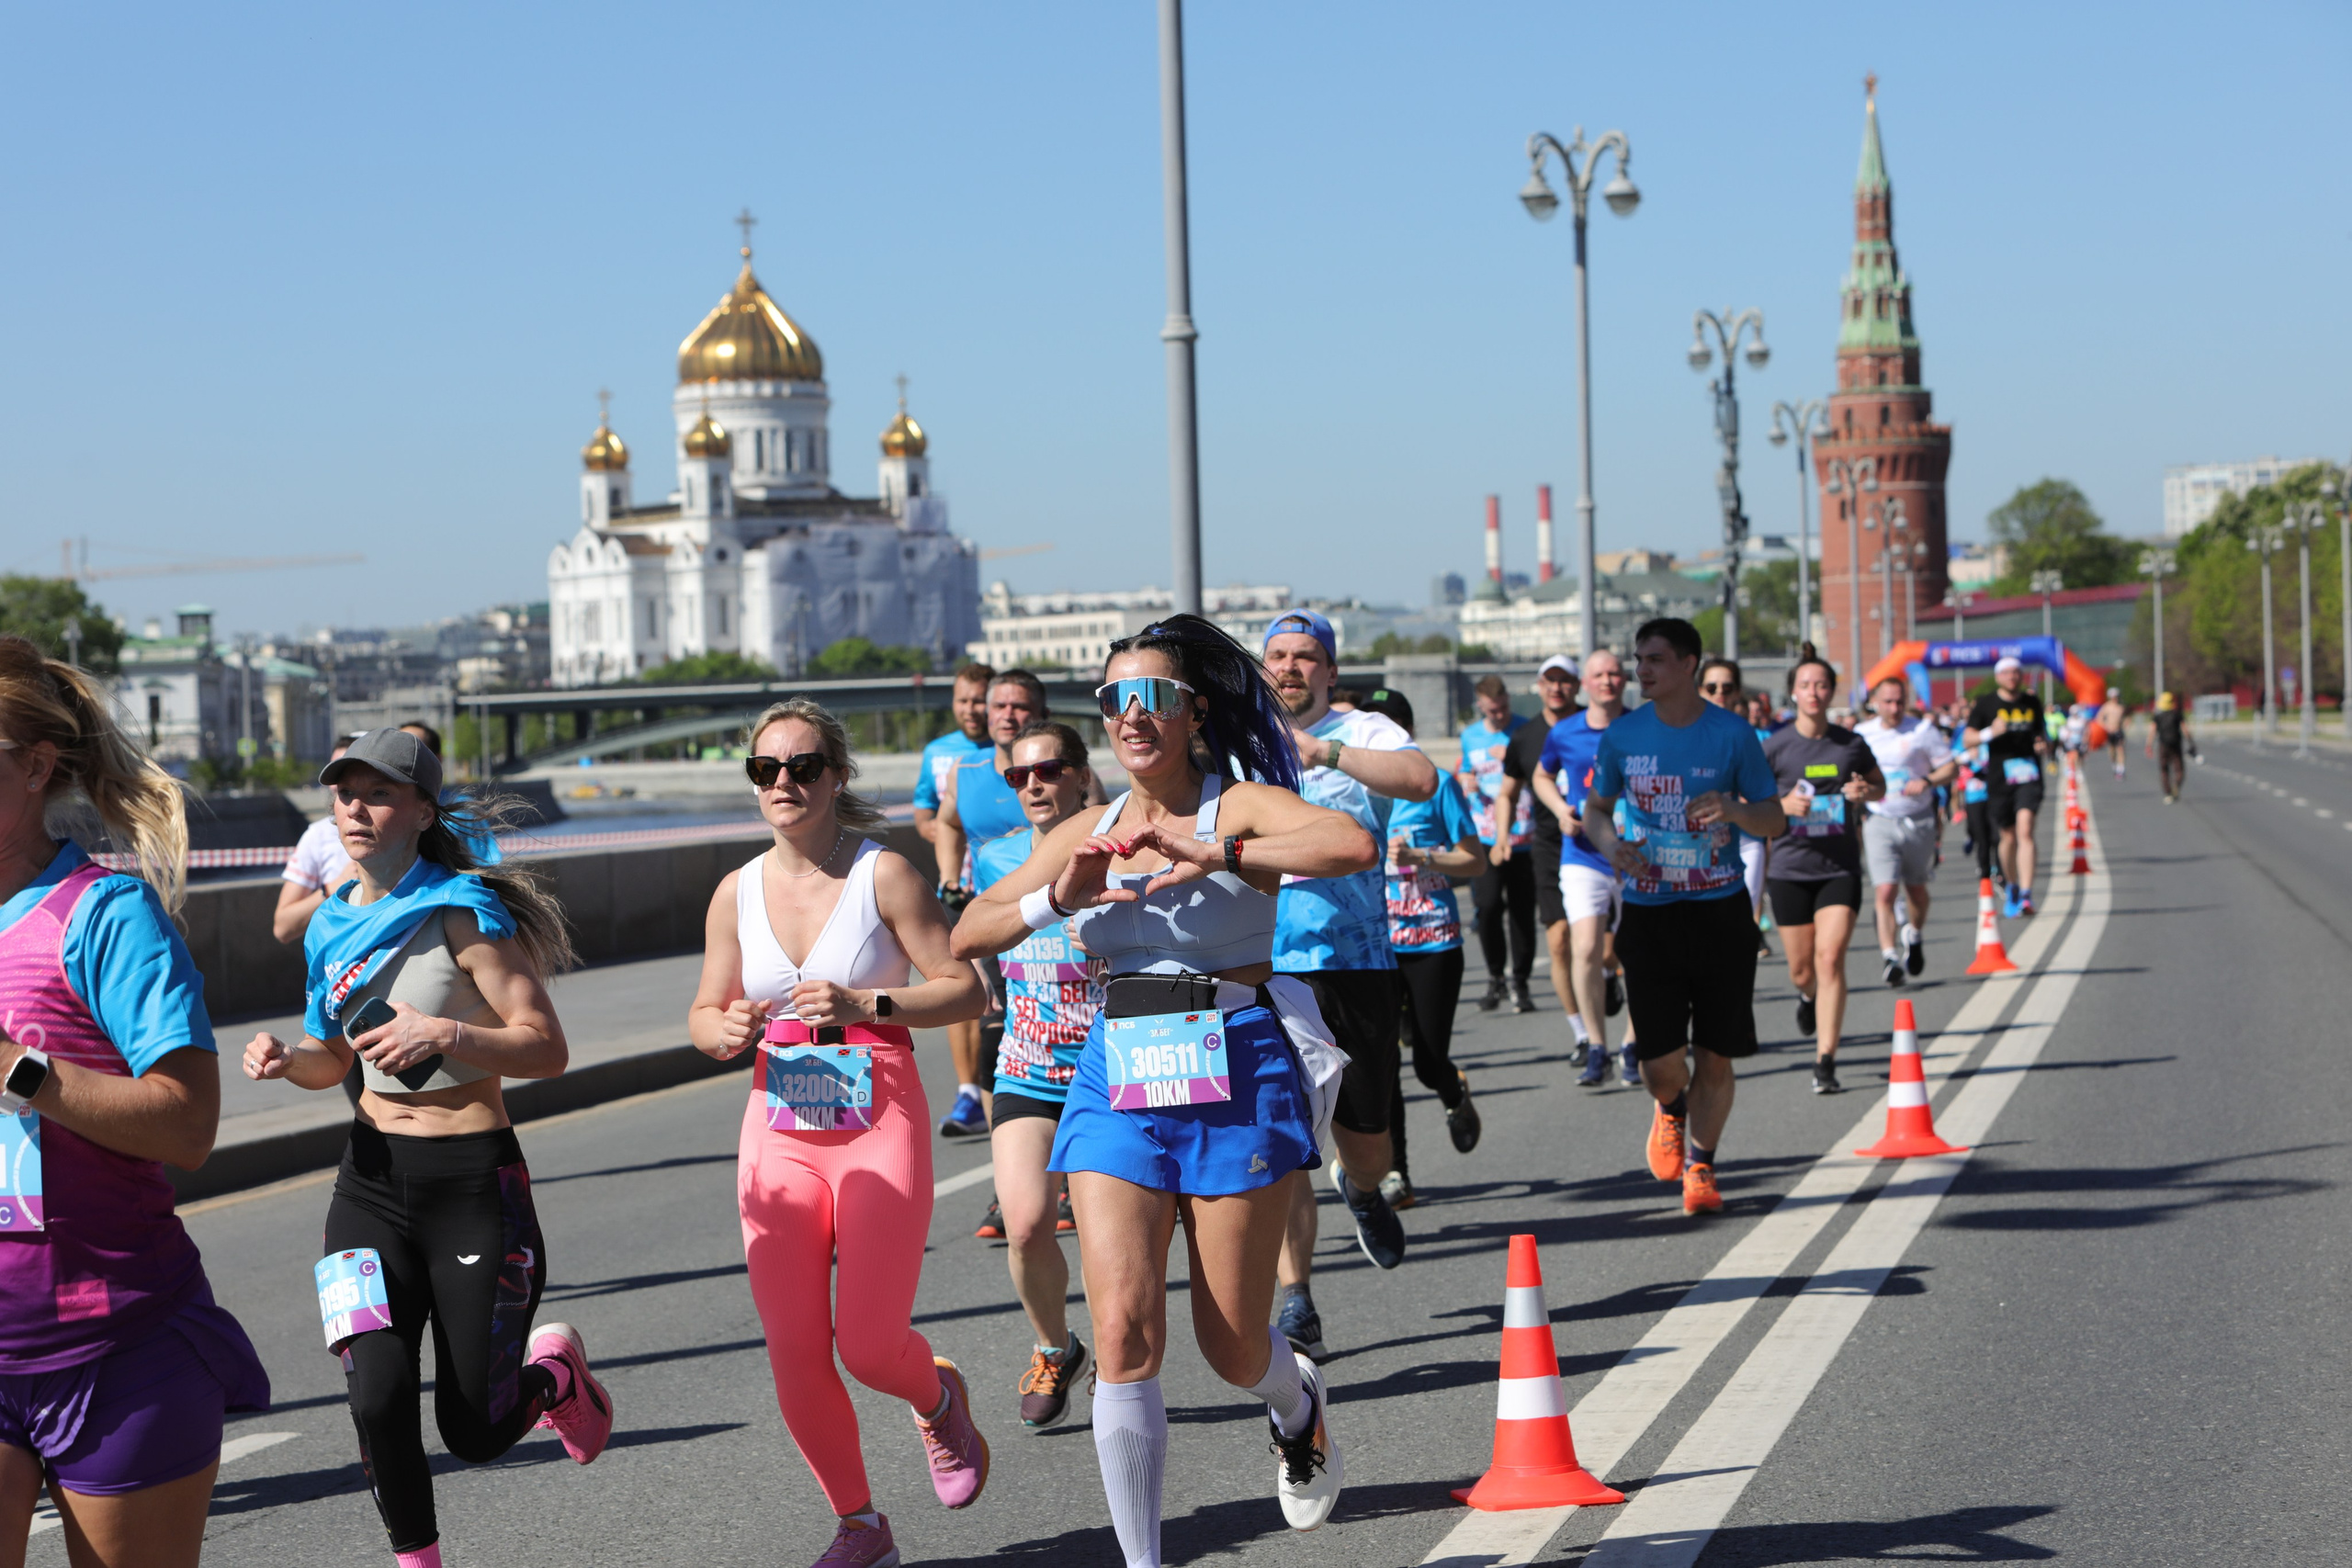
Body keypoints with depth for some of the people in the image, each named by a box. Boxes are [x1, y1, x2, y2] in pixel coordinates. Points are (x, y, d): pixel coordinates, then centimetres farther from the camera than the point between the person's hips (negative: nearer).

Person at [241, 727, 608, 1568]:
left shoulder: (462, 913, -11)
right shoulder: (335, 923, 7)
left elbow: (547, 1048, -14)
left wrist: (444, 1035, -29)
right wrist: (286, 1058, -2)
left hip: (474, 1182, -5)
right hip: (372, 1180, 5)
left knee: (474, 1430, 1)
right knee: (377, 1400, -11)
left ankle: (556, 1369, 35)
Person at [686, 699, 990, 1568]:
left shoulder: (883, 874, -7)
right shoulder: (737, 892, 6)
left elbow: (965, 990, -8)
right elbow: (704, 1014, 14)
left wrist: (863, 1004, -21)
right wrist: (725, 1029, -10)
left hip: (880, 1124, -4)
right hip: (780, 1132, 4)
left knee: (869, 1346, -8)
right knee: (794, 1355, -1)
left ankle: (939, 1398, 30)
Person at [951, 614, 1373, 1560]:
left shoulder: (1240, 808, -3)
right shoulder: (1085, 835, 11)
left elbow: (1354, 846, -23)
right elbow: (966, 936, 10)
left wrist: (1210, 858, -30)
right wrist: (1056, 899, -9)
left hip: (1238, 1076, -3)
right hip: (1119, 1079, 3)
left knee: (1232, 1347, 4)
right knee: (1124, 1330, -11)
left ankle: (1296, 1404, 42)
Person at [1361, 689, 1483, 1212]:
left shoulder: (1436, 785, -1)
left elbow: (1476, 860, -2)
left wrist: (1418, 857, -16)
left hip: (1433, 939, -2)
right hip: (1373, 941, 2)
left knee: (1429, 1064, -2)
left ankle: (1456, 1097, 35)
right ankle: (1394, 1172, 3)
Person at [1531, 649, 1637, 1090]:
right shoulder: (1564, 734, 2)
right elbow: (1542, 777, 21)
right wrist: (1560, 809, 2)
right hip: (1583, 858, 0)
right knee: (1585, 950, -15)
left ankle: (1633, 1050, 21)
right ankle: (1596, 1049, -5)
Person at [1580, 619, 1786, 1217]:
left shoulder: (1732, 733, -3)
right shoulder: (1623, 736, 1)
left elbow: (1775, 820, 2)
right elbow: (1595, 809, 16)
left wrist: (1734, 810, -20)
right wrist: (1609, 842, -7)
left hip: (1721, 912, -1)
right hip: (1649, 914, 1)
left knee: (1716, 1055, 2)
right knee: (1659, 1060, -7)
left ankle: (1700, 1167, 22)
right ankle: (1671, 1110, 29)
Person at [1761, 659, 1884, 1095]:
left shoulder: (1852, 744, 2)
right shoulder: (1775, 747, -3)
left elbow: (1880, 785, 18)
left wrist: (1866, 792, -5)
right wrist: (1783, 805, -17)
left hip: (1840, 868, 0)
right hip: (1791, 868, 0)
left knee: (1830, 958, -14)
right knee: (1801, 968, 8)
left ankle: (1826, 1063, -11)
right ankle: (1808, 996, 48)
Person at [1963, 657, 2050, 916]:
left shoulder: (2032, 703, 11)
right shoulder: (1986, 703, 2)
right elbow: (1968, 738, -1)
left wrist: (2044, 745, 1)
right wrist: (1990, 732, -19)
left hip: (2029, 776, 0)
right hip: (1998, 778, 0)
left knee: (2025, 830, -18)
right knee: (2009, 837, 8)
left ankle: (2026, 895, -23)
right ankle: (2013, 885, 35)